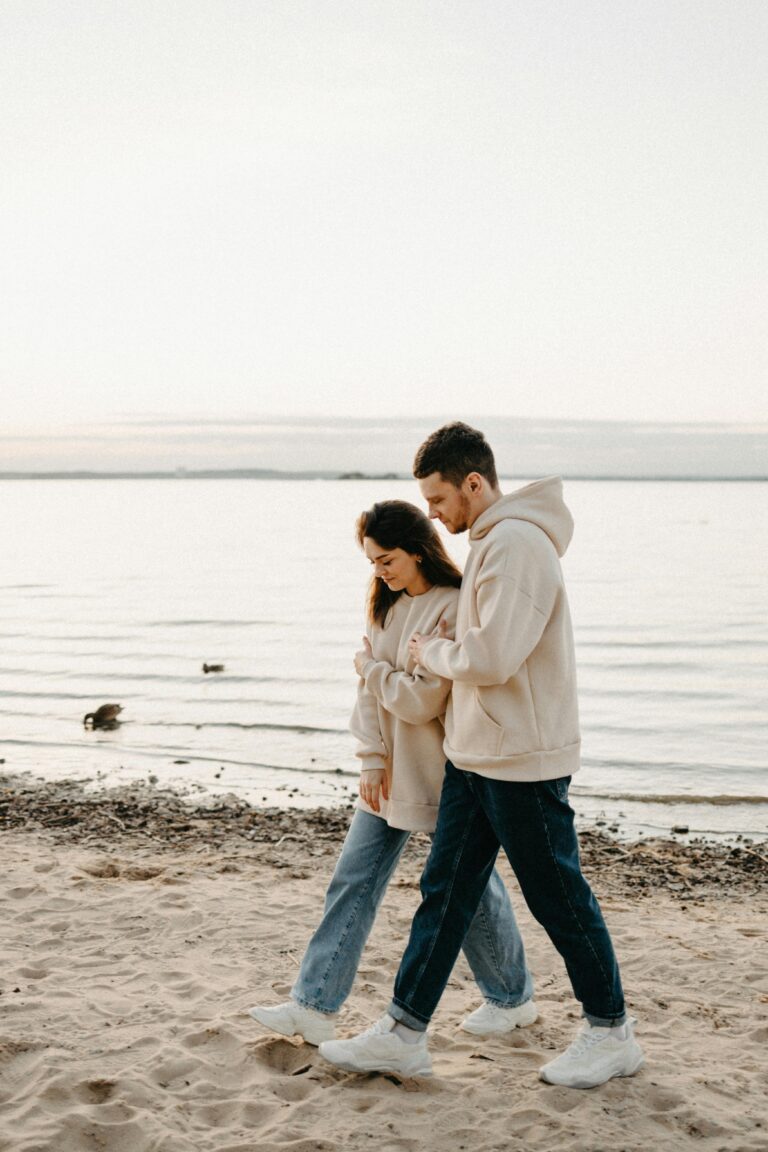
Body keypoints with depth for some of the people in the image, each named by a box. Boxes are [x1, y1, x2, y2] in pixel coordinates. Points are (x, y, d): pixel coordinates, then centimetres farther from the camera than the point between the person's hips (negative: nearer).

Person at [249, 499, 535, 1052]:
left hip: (441, 776, -7)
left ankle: (514, 998, 27)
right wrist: (373, 761, -2)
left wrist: (371, 667, -8)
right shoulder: (389, 604, 8)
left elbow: (422, 700, -22)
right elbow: (370, 690, 6)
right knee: (353, 882, 4)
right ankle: (314, 1005, 8)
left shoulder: (453, 608, -18)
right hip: (390, 774, 8)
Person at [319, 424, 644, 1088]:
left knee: (558, 896, 4)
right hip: (473, 755, 10)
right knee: (445, 891, 10)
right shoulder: (490, 542, 13)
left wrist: (433, 652, -9)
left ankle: (612, 1032, 22)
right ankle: (404, 1033, 17)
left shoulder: (517, 543, -19)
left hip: (523, 760, -10)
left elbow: (492, 657, -25)